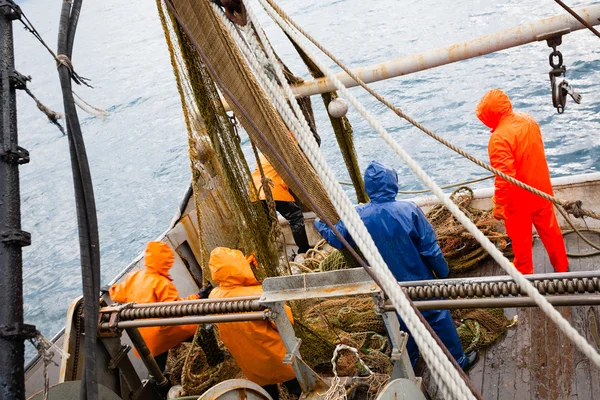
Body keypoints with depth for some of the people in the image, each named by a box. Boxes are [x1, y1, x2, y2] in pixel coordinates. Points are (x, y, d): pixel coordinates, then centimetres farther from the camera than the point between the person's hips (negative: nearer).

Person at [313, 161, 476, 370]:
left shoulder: (358, 216, -14)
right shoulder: (409, 210, -21)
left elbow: (336, 238, 2)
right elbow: (430, 249, -16)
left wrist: (320, 226, 22)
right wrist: (443, 273, 0)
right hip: (420, 282, -2)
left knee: (399, 327, 21)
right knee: (439, 320, 17)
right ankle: (458, 360, 33)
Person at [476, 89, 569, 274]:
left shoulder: (499, 137, -29)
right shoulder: (528, 120, -5)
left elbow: (504, 177, -30)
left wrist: (499, 205, -20)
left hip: (519, 199, -7)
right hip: (541, 190, 7)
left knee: (521, 238, 15)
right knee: (550, 230, 23)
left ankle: (524, 273, 35)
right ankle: (562, 266, 40)